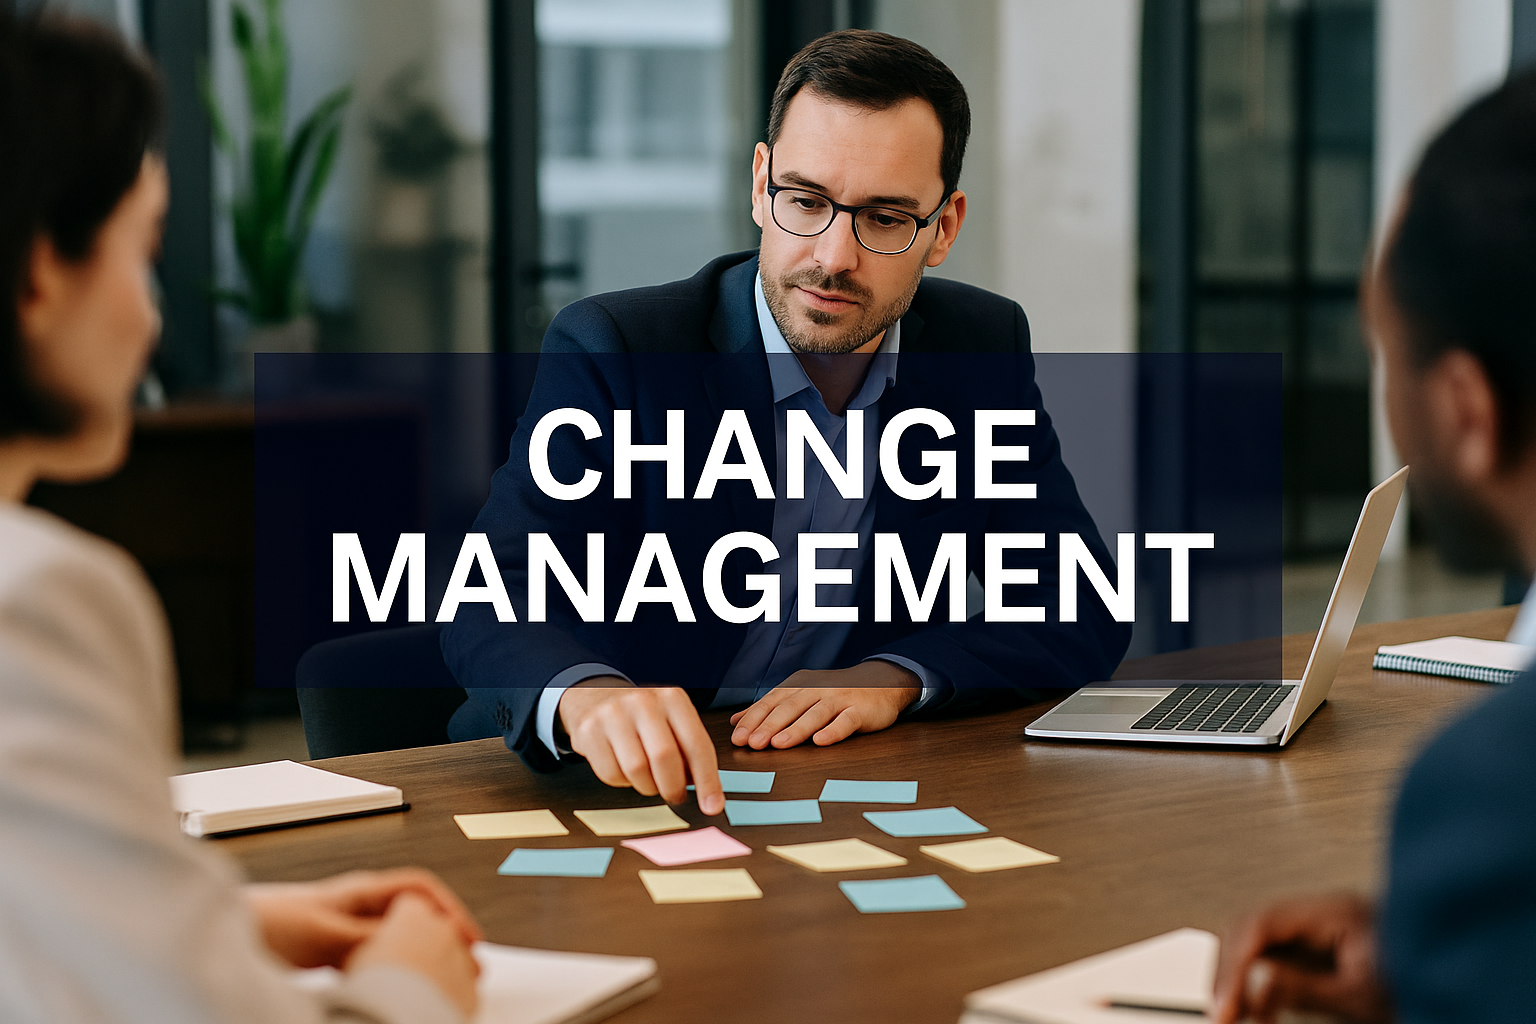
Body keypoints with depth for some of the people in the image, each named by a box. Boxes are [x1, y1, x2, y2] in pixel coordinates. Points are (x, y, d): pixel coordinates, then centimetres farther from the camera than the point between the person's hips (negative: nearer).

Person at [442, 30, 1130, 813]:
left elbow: (1085, 610, 1)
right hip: (617, 786, -3)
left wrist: (894, 677, -17)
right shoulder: (611, 353, -12)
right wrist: (585, 694, -45)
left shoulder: (982, 349, 1)